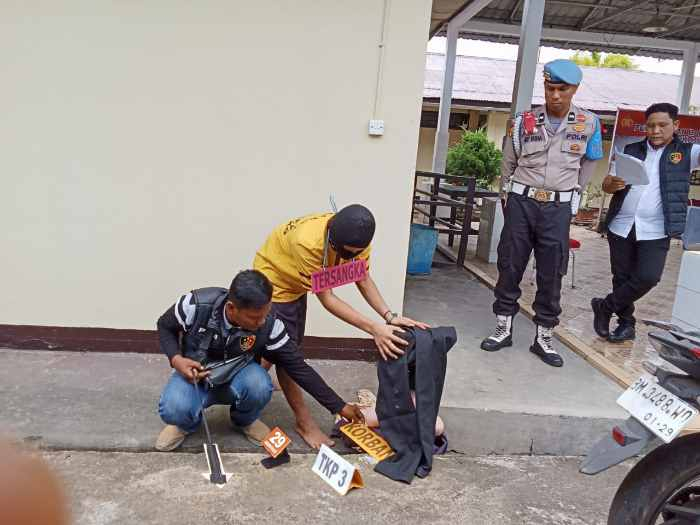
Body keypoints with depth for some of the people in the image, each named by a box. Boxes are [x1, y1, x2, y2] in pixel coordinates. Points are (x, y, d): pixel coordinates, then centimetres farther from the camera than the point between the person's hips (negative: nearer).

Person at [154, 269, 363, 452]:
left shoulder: (269, 325, -25)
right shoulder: (197, 305, -28)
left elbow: (298, 367, -17)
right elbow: (165, 327, -6)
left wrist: (339, 406, -16)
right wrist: (176, 359, -25)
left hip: (237, 377, 1)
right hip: (195, 374, -1)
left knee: (259, 386, -33)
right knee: (173, 409, -33)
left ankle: (245, 420, 4)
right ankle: (187, 422, 7)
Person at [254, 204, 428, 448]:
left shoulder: (355, 238, -23)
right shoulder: (308, 242, -42)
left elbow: (363, 280, -14)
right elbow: (326, 298, -35)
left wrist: (390, 316, -29)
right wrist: (374, 329, -39)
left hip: (296, 285, 7)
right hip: (273, 282, -7)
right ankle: (304, 422, 8)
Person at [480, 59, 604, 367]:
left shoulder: (589, 124, 0)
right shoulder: (524, 122, 0)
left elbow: (587, 166, 14)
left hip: (558, 207, 0)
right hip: (521, 202, 0)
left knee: (551, 274, 4)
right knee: (509, 266, 4)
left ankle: (543, 338, 15)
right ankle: (503, 329, 16)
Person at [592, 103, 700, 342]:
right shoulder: (630, 151, 8)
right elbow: (605, 185, 6)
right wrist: (613, 184, -17)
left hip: (656, 232, -2)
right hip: (621, 227, 2)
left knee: (648, 277, -12)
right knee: (621, 277, 8)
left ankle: (604, 306, 8)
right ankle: (626, 323, 25)